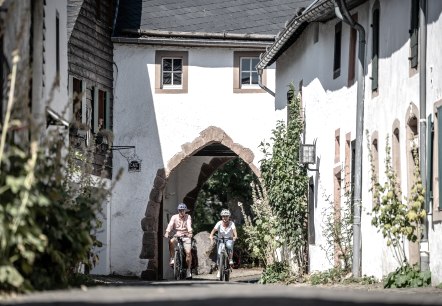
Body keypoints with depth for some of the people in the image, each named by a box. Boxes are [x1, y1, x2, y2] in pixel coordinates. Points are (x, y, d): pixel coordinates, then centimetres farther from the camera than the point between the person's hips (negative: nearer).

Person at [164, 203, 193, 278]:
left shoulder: (188, 217, 0)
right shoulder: (174, 217, 1)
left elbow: (189, 225, -16)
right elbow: (170, 224, -14)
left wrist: (190, 232, -36)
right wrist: (167, 232, -32)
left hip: (186, 236, 0)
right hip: (176, 236, 1)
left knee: (188, 252, -14)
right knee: (171, 241, -33)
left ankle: (189, 269, -1)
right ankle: (172, 259, -18)